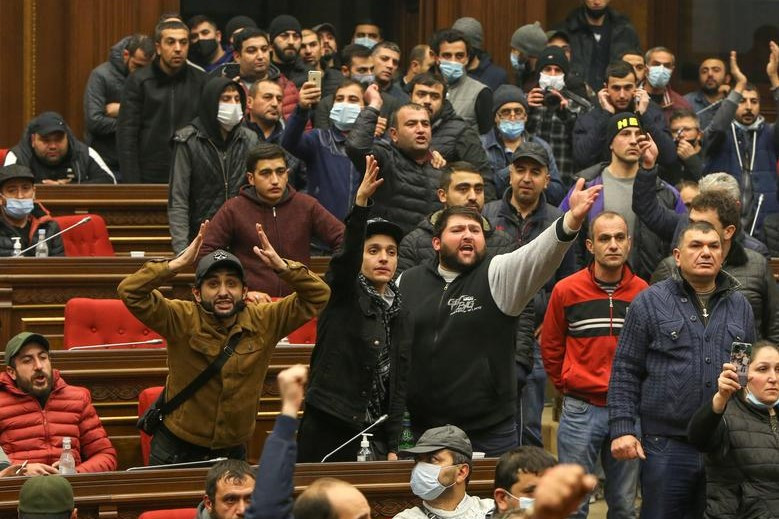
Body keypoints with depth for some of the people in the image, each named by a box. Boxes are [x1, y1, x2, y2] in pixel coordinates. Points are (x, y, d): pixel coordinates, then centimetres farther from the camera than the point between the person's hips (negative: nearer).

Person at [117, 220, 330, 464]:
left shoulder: (263, 322, -6)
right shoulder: (181, 320, -14)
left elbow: (318, 296, -5)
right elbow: (129, 292, -24)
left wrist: (282, 266, -21)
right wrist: (178, 263, -32)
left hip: (233, 451, 3)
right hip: (177, 450, -3)